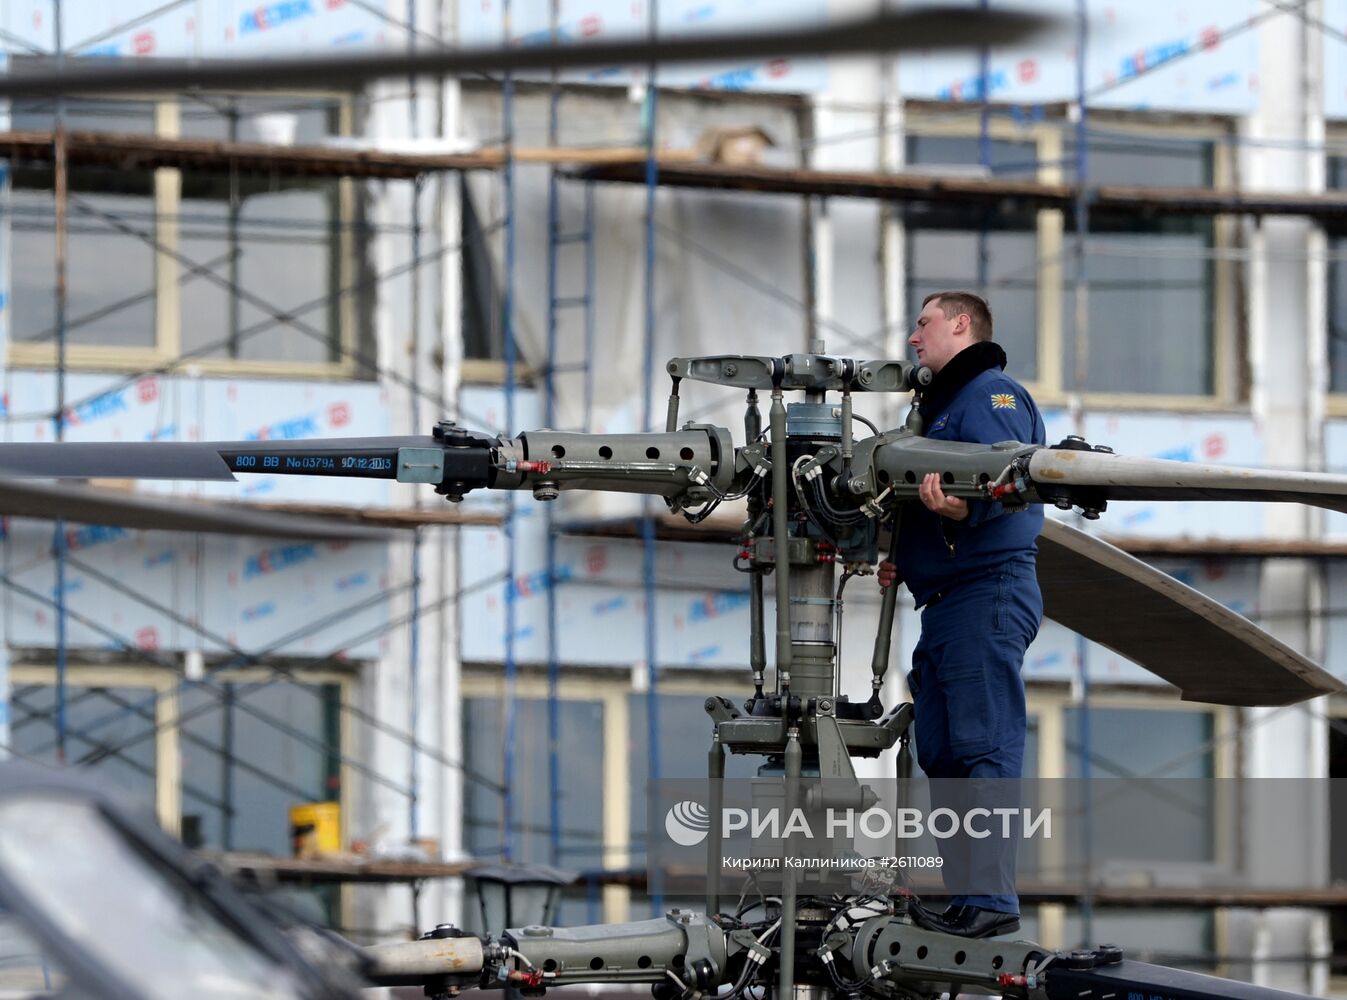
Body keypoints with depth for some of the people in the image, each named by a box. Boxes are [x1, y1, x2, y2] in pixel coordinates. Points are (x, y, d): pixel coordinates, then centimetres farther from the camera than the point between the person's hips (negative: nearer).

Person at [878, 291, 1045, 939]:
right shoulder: (938, 406, 27)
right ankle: (964, 898, 9)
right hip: (945, 603, 11)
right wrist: (902, 563, 13)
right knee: (941, 754, 8)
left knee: (984, 747, -14)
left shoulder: (991, 393, -4)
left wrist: (958, 509, -41)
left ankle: (990, 898, -19)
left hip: (988, 591, -11)